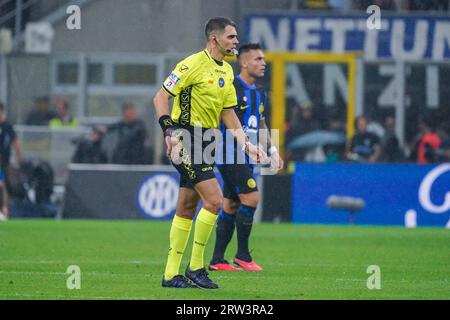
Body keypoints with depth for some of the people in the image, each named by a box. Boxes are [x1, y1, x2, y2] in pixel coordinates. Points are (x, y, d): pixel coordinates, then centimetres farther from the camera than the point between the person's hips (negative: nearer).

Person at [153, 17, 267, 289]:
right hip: (186, 141, -9)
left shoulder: (227, 71, 13)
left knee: (187, 209, 9)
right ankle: (196, 268, -7)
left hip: (206, 143, 9)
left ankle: (171, 274, 13)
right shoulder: (193, 65, -13)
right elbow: (161, 97, -13)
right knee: (214, 199, -16)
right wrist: (169, 131, -23)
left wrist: (246, 144, 10)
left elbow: (229, 113, 19)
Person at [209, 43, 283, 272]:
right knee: (251, 197, -15)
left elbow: (261, 125, 27)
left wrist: (273, 150, 18)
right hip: (229, 154, -9)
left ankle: (217, 260, 11)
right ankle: (242, 255, -6)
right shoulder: (231, 88, -12)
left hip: (245, 158, 9)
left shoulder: (260, 94, 15)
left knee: (231, 206, 8)